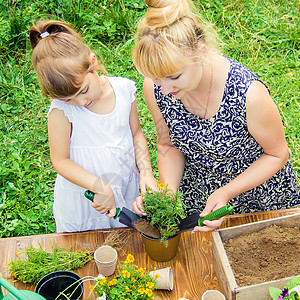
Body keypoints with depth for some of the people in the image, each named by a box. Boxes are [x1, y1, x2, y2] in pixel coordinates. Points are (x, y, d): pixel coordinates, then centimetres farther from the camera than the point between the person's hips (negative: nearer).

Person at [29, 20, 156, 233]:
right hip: (82, 200, -3)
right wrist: (101, 188, -28)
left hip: (126, 188, 3)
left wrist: (146, 172, -10)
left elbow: (136, 133, 1)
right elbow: (60, 161, -18)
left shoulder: (124, 89, -13)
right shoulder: (61, 111, -24)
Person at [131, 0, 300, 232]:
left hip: (259, 191, -3)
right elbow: (168, 144, -7)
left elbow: (277, 154, -20)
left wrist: (226, 193, -31)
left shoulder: (248, 94, -38)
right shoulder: (155, 87, -24)